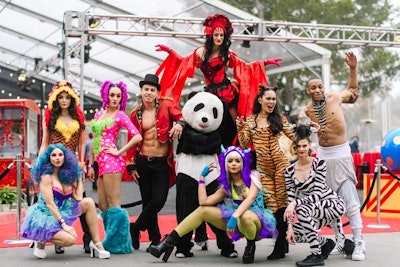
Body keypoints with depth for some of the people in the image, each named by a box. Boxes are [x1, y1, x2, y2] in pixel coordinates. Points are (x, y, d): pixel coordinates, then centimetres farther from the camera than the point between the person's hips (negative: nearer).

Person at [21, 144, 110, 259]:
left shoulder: (67, 175, 6)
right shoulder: (46, 176, -14)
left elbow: (78, 198, -3)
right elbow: (50, 204, -19)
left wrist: (80, 178, 7)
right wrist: (64, 225, -23)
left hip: (63, 212, 7)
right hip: (46, 216, -7)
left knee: (88, 202, -8)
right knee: (70, 239, -28)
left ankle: (96, 243, -8)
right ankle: (42, 240, 1)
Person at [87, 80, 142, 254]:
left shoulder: (120, 115, -1)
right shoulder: (99, 114, 17)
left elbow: (137, 137, -11)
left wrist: (119, 152, -9)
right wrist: (91, 164, 16)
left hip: (112, 161, -7)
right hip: (101, 162, 8)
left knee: (113, 204, -7)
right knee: (102, 205, 9)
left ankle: (117, 243, -1)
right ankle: (111, 241, 17)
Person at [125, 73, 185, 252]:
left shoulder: (166, 105, 0)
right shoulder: (136, 114, 5)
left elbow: (180, 116, -13)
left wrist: (179, 123, -36)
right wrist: (131, 166, 4)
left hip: (162, 163, -2)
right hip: (143, 163, 2)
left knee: (159, 201, -10)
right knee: (147, 202, 6)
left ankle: (136, 227, 14)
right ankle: (155, 239, 20)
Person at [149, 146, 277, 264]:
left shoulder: (253, 175, -5)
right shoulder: (227, 186, 8)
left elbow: (251, 197, -23)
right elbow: (204, 201, -3)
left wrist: (234, 216, -37)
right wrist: (202, 177, 4)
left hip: (257, 220, -5)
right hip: (236, 222, 5)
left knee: (245, 216, -41)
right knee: (203, 210, -8)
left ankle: (251, 245, -10)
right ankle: (169, 242, -8)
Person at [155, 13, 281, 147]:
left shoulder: (227, 54, 5)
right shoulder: (202, 51, 8)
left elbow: (245, 66, 9)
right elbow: (183, 62, 17)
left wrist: (265, 62, 3)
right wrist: (169, 50, 14)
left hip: (226, 92, -2)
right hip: (211, 92, 2)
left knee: (230, 124, -7)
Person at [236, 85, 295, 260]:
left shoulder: (279, 119, 6)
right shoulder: (250, 120, 8)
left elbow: (294, 137, 7)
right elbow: (244, 145, 5)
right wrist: (240, 129, -10)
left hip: (280, 163, -1)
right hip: (262, 167, 1)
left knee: (282, 202, -3)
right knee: (271, 204, 0)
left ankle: (281, 245, 4)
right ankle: (282, 243, 11)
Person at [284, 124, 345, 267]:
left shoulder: (319, 163, -16)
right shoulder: (289, 171, -3)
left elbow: (318, 194, -24)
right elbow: (290, 200, -4)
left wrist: (295, 203, -35)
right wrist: (290, 226, -13)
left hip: (333, 204, -6)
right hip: (315, 210, 6)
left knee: (303, 210, -32)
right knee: (293, 235, -11)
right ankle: (325, 243, 16)